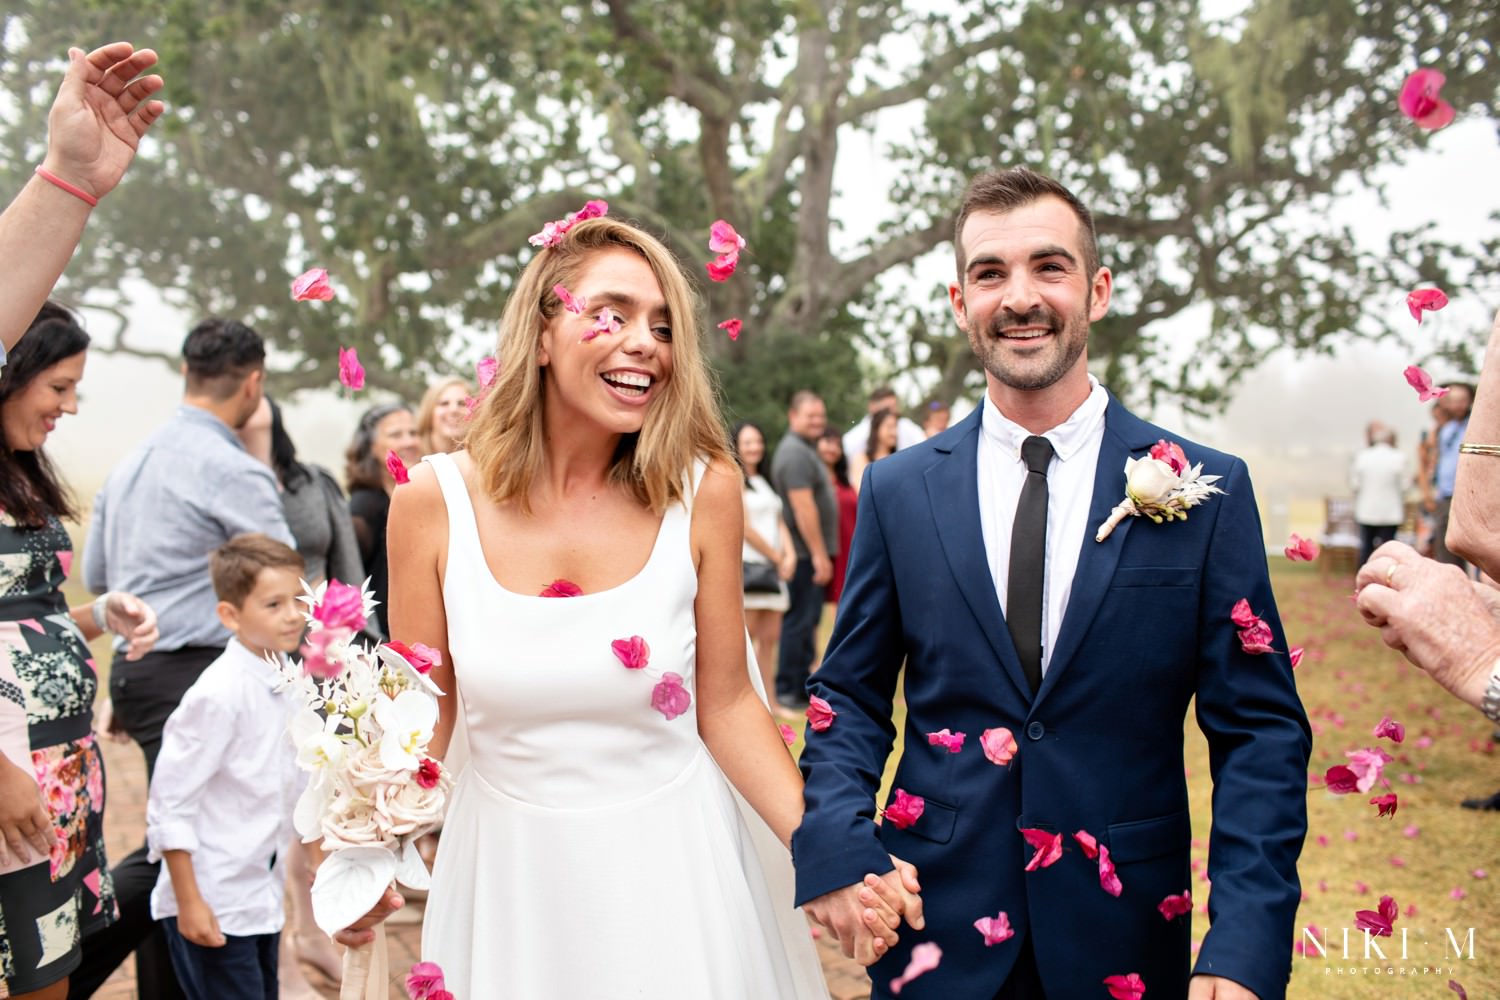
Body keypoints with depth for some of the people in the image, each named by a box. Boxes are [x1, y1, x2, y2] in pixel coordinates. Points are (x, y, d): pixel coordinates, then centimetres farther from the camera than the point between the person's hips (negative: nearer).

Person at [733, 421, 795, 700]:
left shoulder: (765, 482, 21)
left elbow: (779, 522, 16)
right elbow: (745, 528, -10)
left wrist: (789, 555, -1)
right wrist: (778, 558, -5)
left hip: (774, 568, 7)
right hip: (746, 564, -7)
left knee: (770, 637, 5)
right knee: (746, 639, -7)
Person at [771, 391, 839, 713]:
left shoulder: (805, 449, 18)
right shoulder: (795, 453, -16)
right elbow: (803, 508, -22)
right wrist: (819, 554, -21)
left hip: (811, 552, 10)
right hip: (806, 553, -10)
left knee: (806, 620, 14)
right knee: (800, 621, -6)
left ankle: (801, 686, 21)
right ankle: (787, 692, 0)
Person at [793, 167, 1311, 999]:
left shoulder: (1205, 491, -5)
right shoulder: (898, 491, -1)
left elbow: (1260, 728, -4)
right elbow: (850, 695, 5)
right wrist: (834, 839, -12)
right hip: (937, 927, 1)